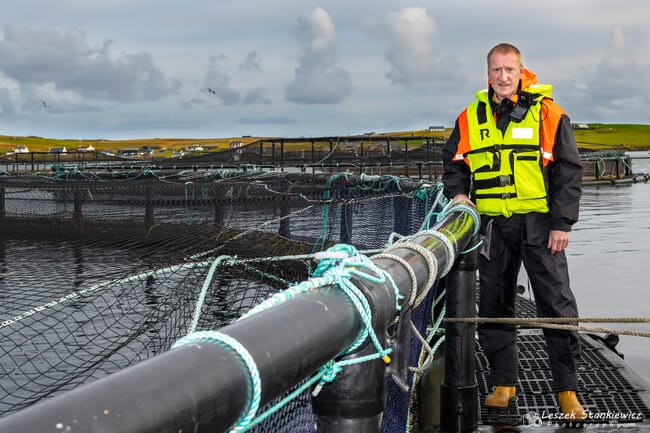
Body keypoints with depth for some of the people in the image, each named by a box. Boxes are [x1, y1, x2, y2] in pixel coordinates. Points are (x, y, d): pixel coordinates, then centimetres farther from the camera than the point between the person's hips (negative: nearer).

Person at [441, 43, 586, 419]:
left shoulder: (547, 113, -3)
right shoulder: (470, 118, 7)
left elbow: (570, 170, -3)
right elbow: (454, 164, 18)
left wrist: (563, 223, -8)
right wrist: (457, 193, -2)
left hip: (540, 222, -3)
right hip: (493, 225, 3)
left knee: (557, 305, -3)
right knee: (494, 306, 8)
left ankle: (567, 390, 6)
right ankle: (504, 382, 21)